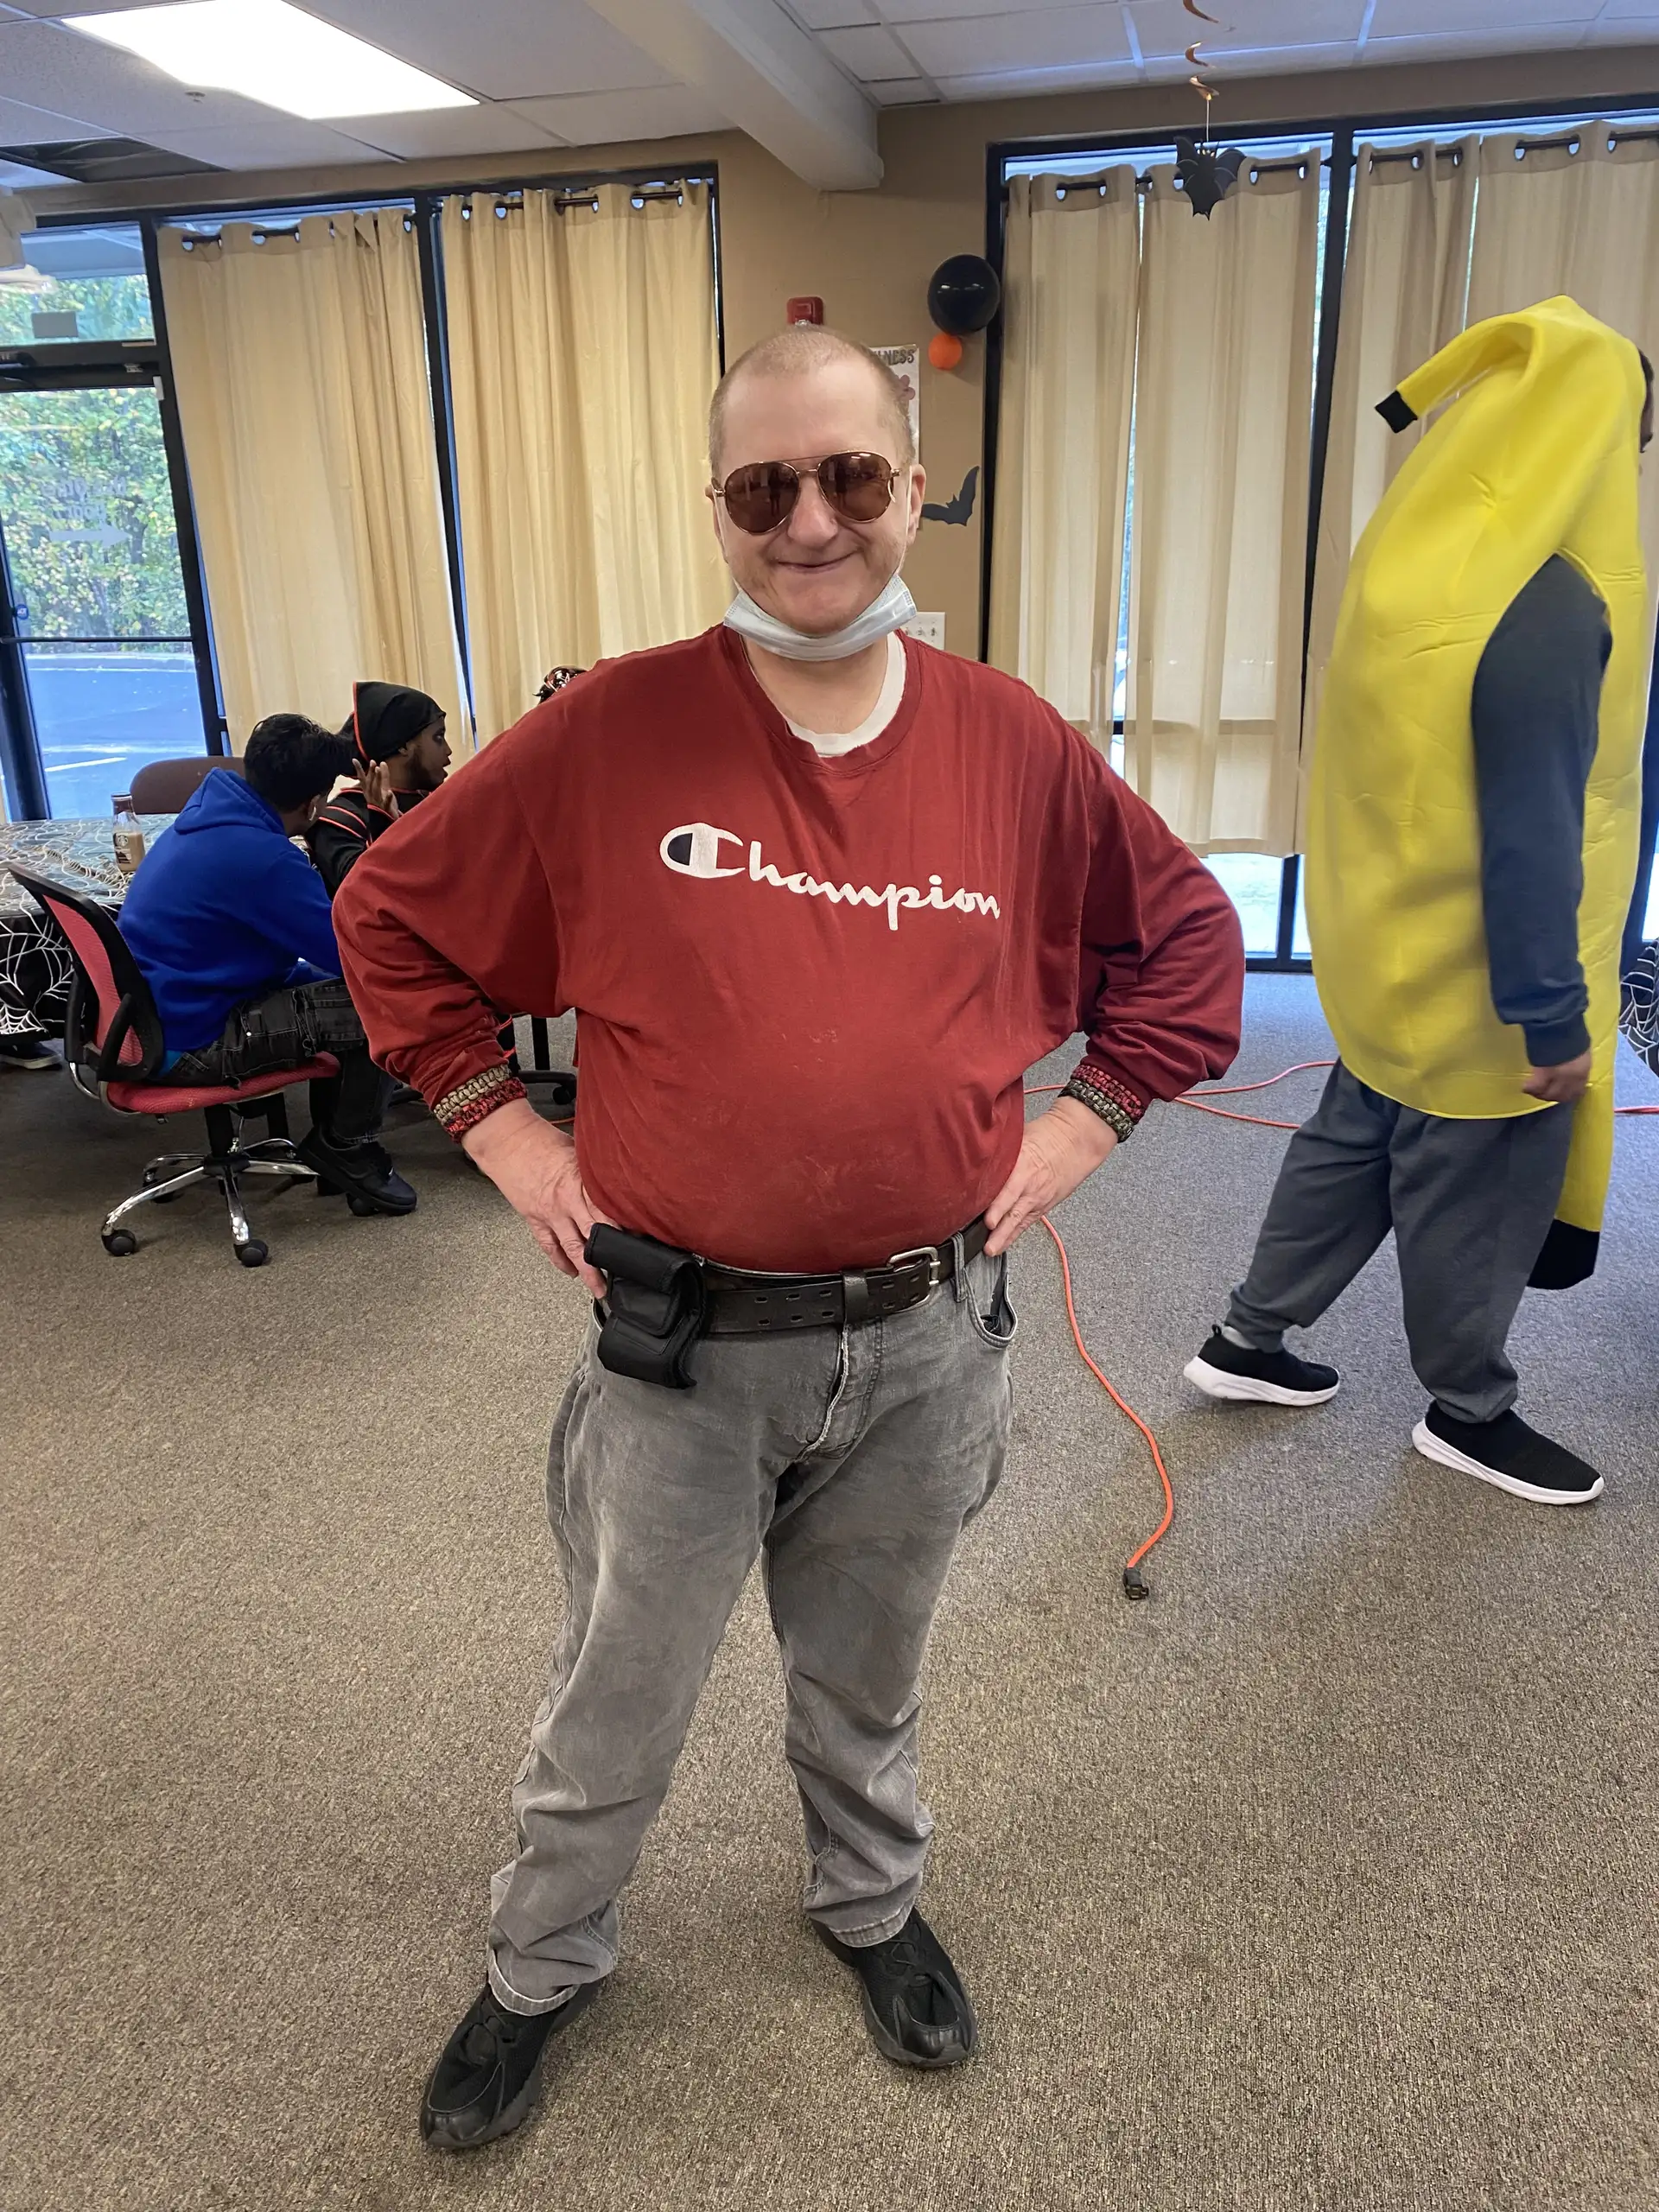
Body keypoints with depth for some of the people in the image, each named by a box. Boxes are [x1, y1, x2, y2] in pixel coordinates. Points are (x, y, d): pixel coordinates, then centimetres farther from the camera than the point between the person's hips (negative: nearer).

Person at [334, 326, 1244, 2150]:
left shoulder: (1015, 748, -4)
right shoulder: (607, 734, -10)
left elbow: (1183, 938, 11)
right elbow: (391, 917, 2)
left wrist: (1084, 1120, 2)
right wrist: (502, 1129, -4)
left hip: (931, 1337, 2)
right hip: (683, 1348, -1)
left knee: (866, 1680, 25)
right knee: (614, 1709, 19)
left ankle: (872, 1905, 56)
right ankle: (540, 1967, 48)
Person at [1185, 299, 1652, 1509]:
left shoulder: (1421, 565, 3)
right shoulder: (1547, 612, -24)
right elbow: (1533, 839, -25)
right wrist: (1555, 1017, -18)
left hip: (1396, 954, 9)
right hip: (1478, 982, -8)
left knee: (1356, 1138, 21)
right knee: (1475, 1191, 9)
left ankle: (1250, 1341, 34)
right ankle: (1468, 1412, 30)